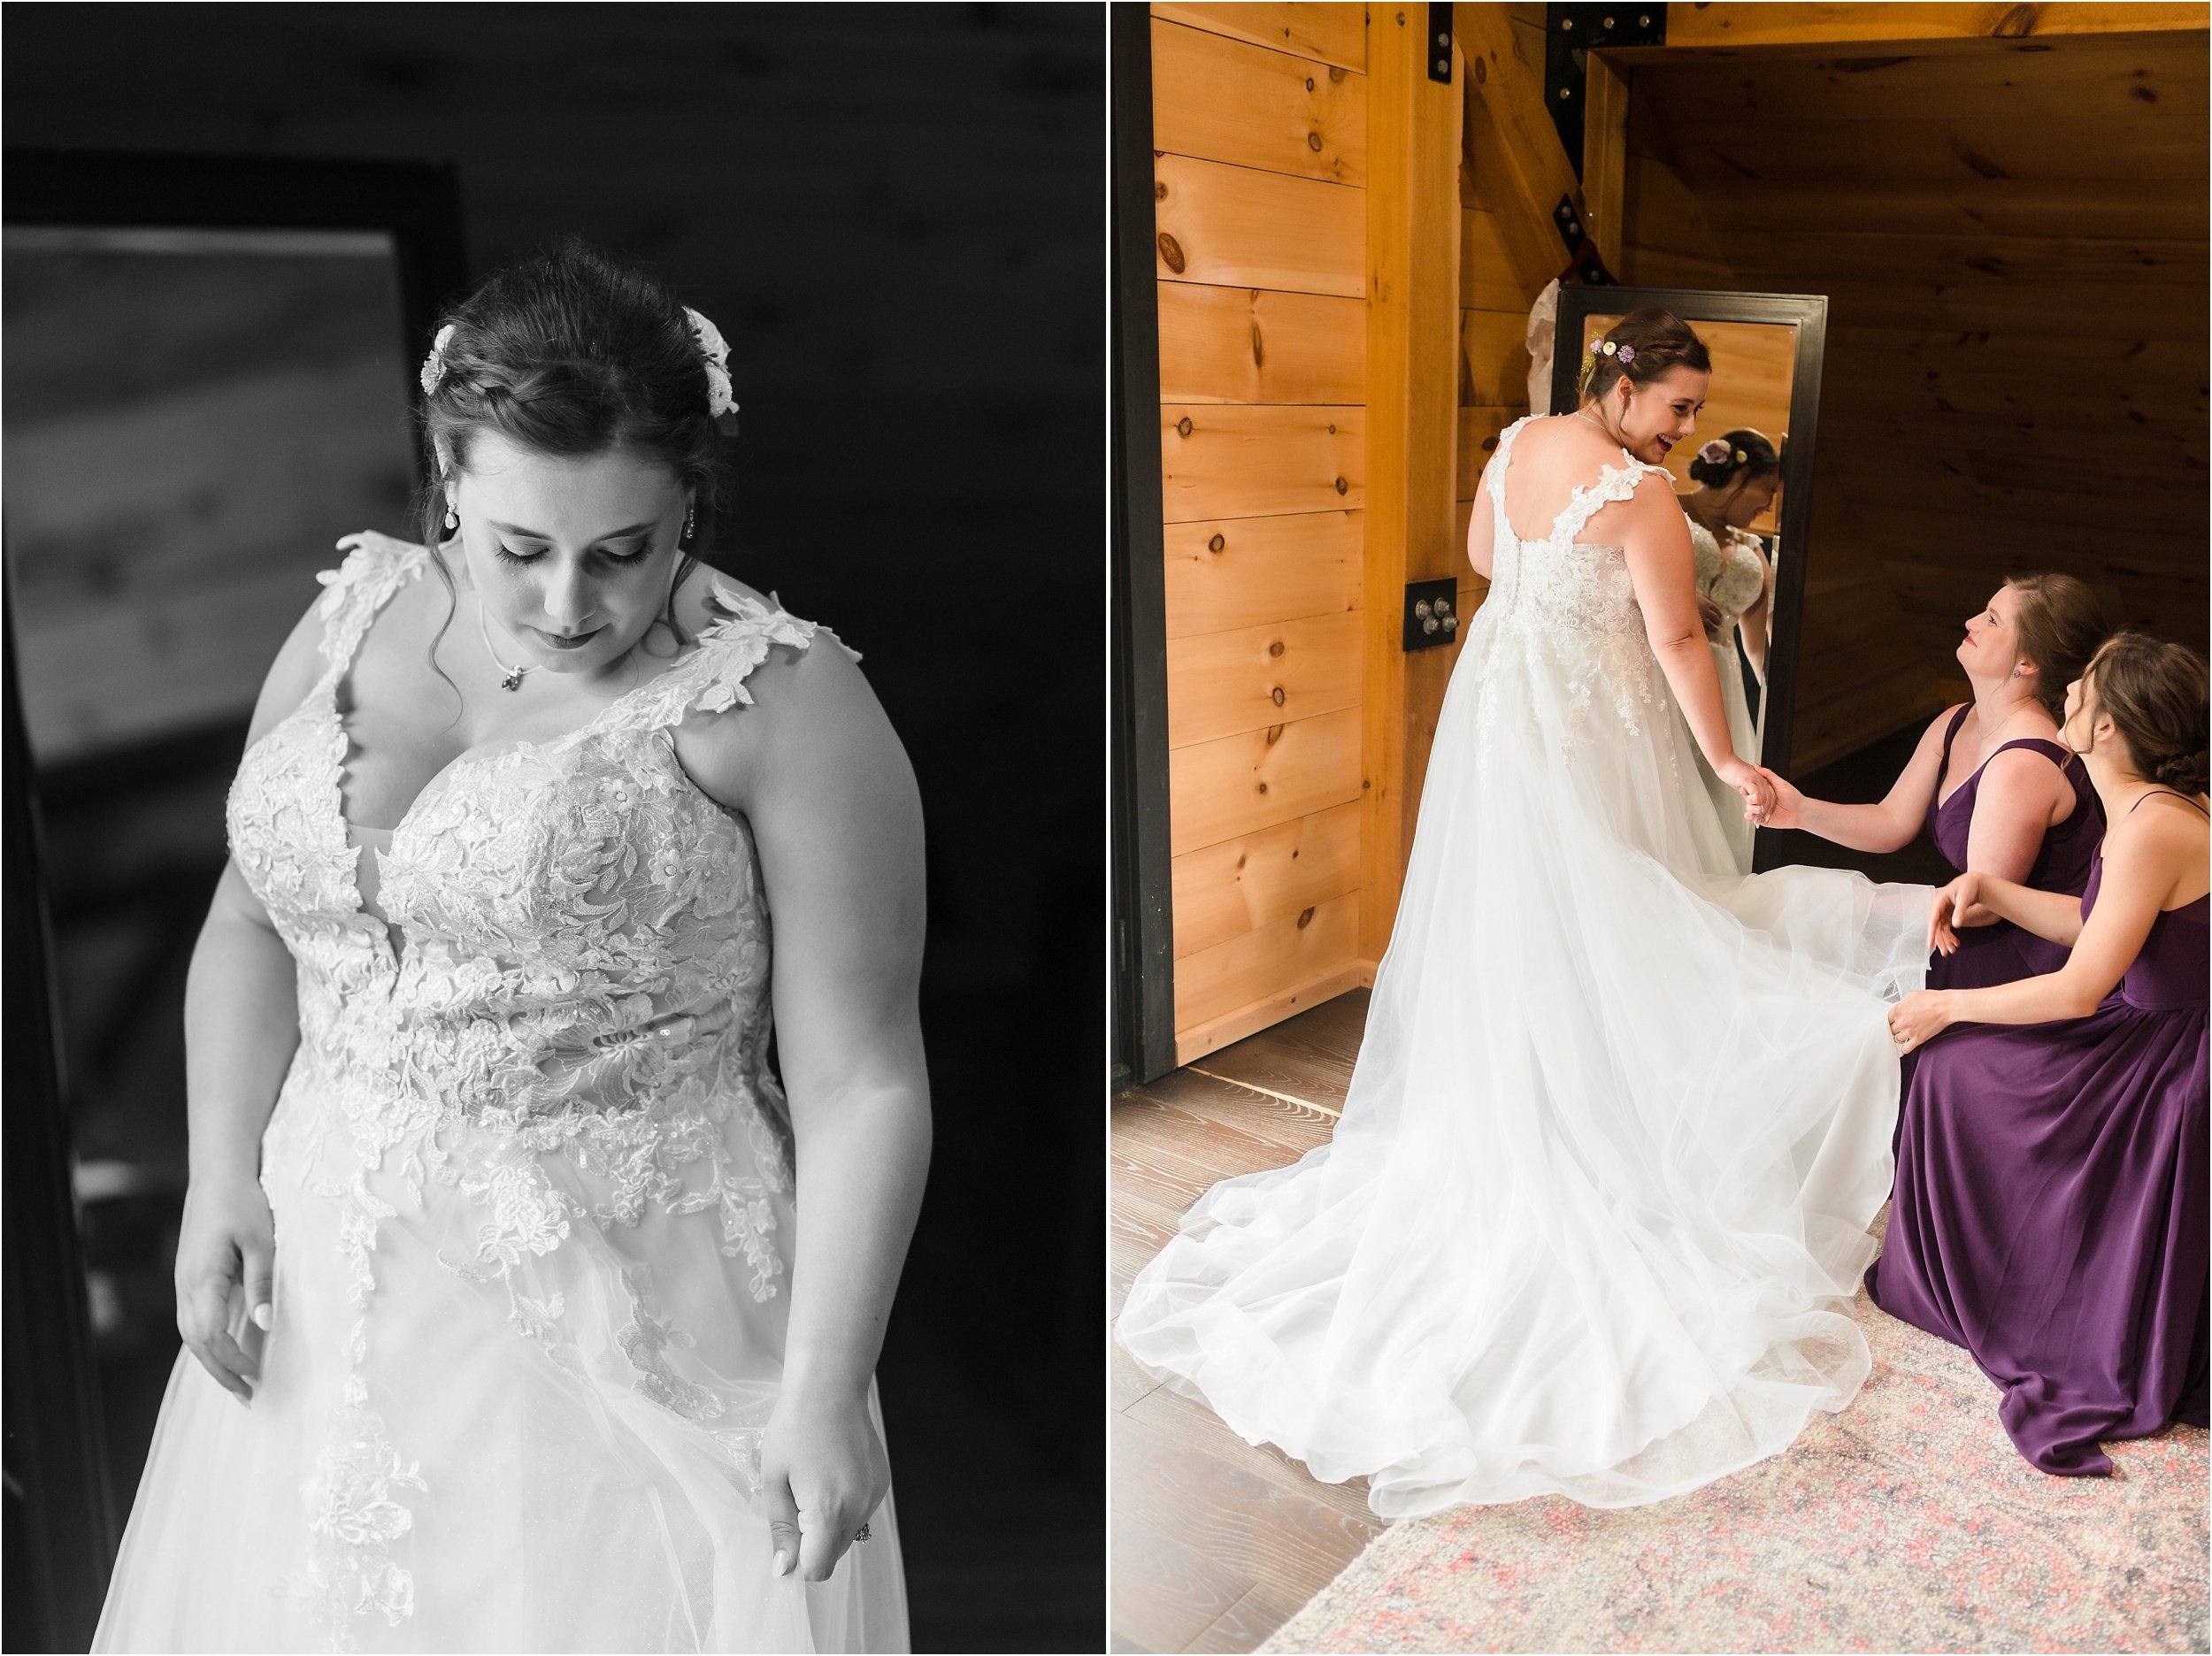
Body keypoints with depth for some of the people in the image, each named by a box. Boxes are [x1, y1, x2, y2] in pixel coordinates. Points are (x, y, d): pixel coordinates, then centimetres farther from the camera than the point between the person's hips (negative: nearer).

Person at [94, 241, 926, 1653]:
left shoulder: (782, 704, -14)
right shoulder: (349, 625, 4)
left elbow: (861, 1080, -14)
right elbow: (254, 920, 12)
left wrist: (824, 1386, -19)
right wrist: (225, 1178, 0)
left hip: (630, 1334, -5)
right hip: (330, 1310, 6)